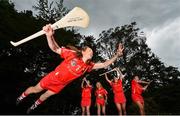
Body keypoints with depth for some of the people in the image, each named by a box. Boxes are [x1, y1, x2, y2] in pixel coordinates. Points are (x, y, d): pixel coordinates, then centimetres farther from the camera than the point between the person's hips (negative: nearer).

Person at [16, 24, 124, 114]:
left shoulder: (89, 65, -12)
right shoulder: (73, 54, -24)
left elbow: (104, 64, -12)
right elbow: (55, 48, -24)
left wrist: (117, 55, -21)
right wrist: (50, 35, -42)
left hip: (60, 85, 4)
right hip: (52, 78, -4)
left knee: (45, 96, 24)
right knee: (36, 90, 17)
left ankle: (33, 106, 55)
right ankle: (22, 96, 51)